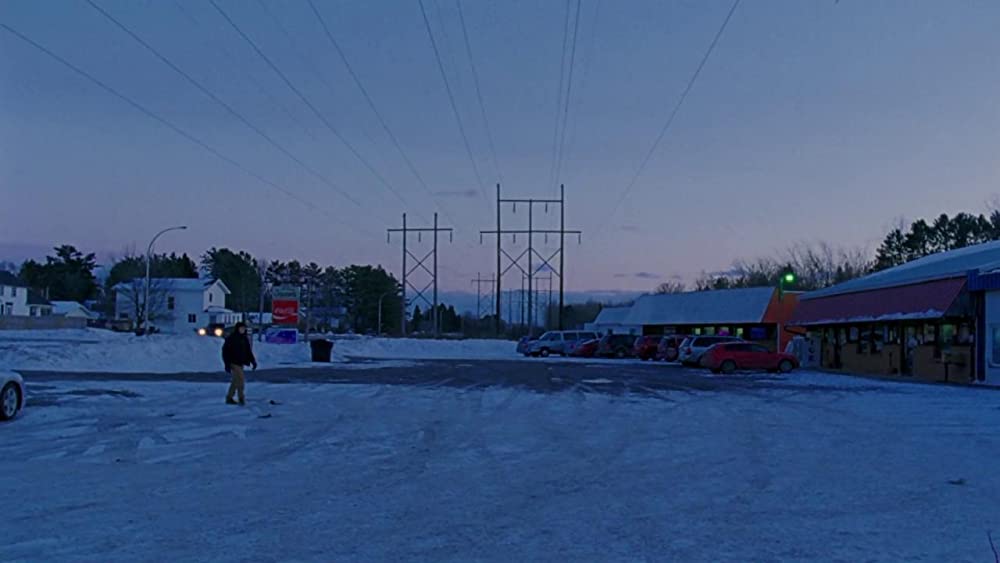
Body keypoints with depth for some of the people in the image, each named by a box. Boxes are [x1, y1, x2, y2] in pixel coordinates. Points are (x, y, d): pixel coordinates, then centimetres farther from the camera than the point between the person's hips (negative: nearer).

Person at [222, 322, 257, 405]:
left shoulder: (245, 338, 12)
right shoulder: (231, 338, -9)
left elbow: (248, 351, 17)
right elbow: (225, 351, -10)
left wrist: (253, 361, 8)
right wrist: (227, 364, -16)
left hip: (241, 363, 8)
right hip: (234, 363, -8)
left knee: (236, 381, 11)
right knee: (241, 379, -14)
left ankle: (229, 398, 20)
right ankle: (241, 398, -8)